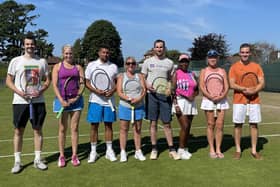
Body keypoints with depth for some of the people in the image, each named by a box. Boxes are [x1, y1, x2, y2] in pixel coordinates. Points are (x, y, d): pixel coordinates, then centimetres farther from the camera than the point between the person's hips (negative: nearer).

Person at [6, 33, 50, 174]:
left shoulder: (42, 61, 7)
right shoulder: (16, 61, 2)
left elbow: (47, 80, 10)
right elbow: (8, 81, 3)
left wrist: (41, 90, -9)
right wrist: (19, 92, -13)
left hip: (38, 101, 2)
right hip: (20, 101, -1)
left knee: (38, 130, 6)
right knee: (18, 131, 3)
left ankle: (37, 160, 17)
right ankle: (17, 161, 14)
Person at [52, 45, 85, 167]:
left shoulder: (78, 67, 9)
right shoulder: (57, 67, 5)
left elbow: (82, 84, 3)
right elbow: (54, 85, -3)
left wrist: (77, 98, -10)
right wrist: (61, 100, -13)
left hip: (76, 100, 1)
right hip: (62, 100, -1)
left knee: (75, 128, 4)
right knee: (62, 128, 4)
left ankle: (74, 155, 11)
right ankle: (61, 156, 12)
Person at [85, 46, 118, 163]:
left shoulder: (113, 66, 8)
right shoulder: (91, 65, 3)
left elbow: (117, 82, 10)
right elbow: (87, 82, 1)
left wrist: (112, 91, -10)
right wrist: (96, 91, -15)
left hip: (109, 100, 2)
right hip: (95, 100, -2)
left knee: (109, 125, 6)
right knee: (94, 125, 1)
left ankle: (109, 151, 17)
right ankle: (93, 151, 12)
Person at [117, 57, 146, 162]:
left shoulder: (140, 76, 10)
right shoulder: (121, 77, 4)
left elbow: (144, 90, 1)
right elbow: (119, 92, -5)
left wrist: (139, 98, -17)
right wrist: (129, 99, -19)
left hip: (139, 106, 2)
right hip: (125, 106, -2)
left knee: (137, 129, 8)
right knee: (124, 129, 2)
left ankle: (138, 151, 16)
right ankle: (123, 152, 9)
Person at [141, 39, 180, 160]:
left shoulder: (169, 63, 9)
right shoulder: (148, 61, 6)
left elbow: (172, 80, 12)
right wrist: (147, 86, -13)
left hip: (165, 95, 1)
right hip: (152, 95, 0)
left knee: (167, 123, 3)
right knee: (153, 123, 5)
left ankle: (171, 149, 12)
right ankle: (154, 149, 15)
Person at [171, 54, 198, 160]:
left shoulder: (192, 74, 13)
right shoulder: (176, 74, -1)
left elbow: (197, 90, 15)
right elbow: (173, 90, -7)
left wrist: (193, 96, -7)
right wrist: (175, 104, -15)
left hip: (190, 102, 5)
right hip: (180, 102, -5)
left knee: (188, 127, 8)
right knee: (185, 126, -10)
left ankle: (185, 149, 20)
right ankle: (181, 150, 3)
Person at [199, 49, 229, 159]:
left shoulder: (222, 71, 14)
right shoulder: (204, 71, 9)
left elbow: (226, 87, 6)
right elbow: (202, 87, -3)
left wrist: (222, 96, -13)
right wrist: (210, 96, -17)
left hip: (221, 100, 2)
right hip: (208, 100, -2)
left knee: (220, 125, -1)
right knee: (210, 125, 0)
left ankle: (218, 149, 7)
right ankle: (211, 150, 7)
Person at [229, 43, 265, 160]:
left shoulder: (256, 66, 8)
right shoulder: (234, 67, 1)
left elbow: (262, 83, 2)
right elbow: (232, 84, -6)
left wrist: (254, 91, -17)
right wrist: (245, 89, -19)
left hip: (254, 100, 2)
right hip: (239, 101, -2)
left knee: (254, 124, 5)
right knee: (238, 124, 2)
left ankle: (254, 150, 15)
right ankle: (238, 150, 13)